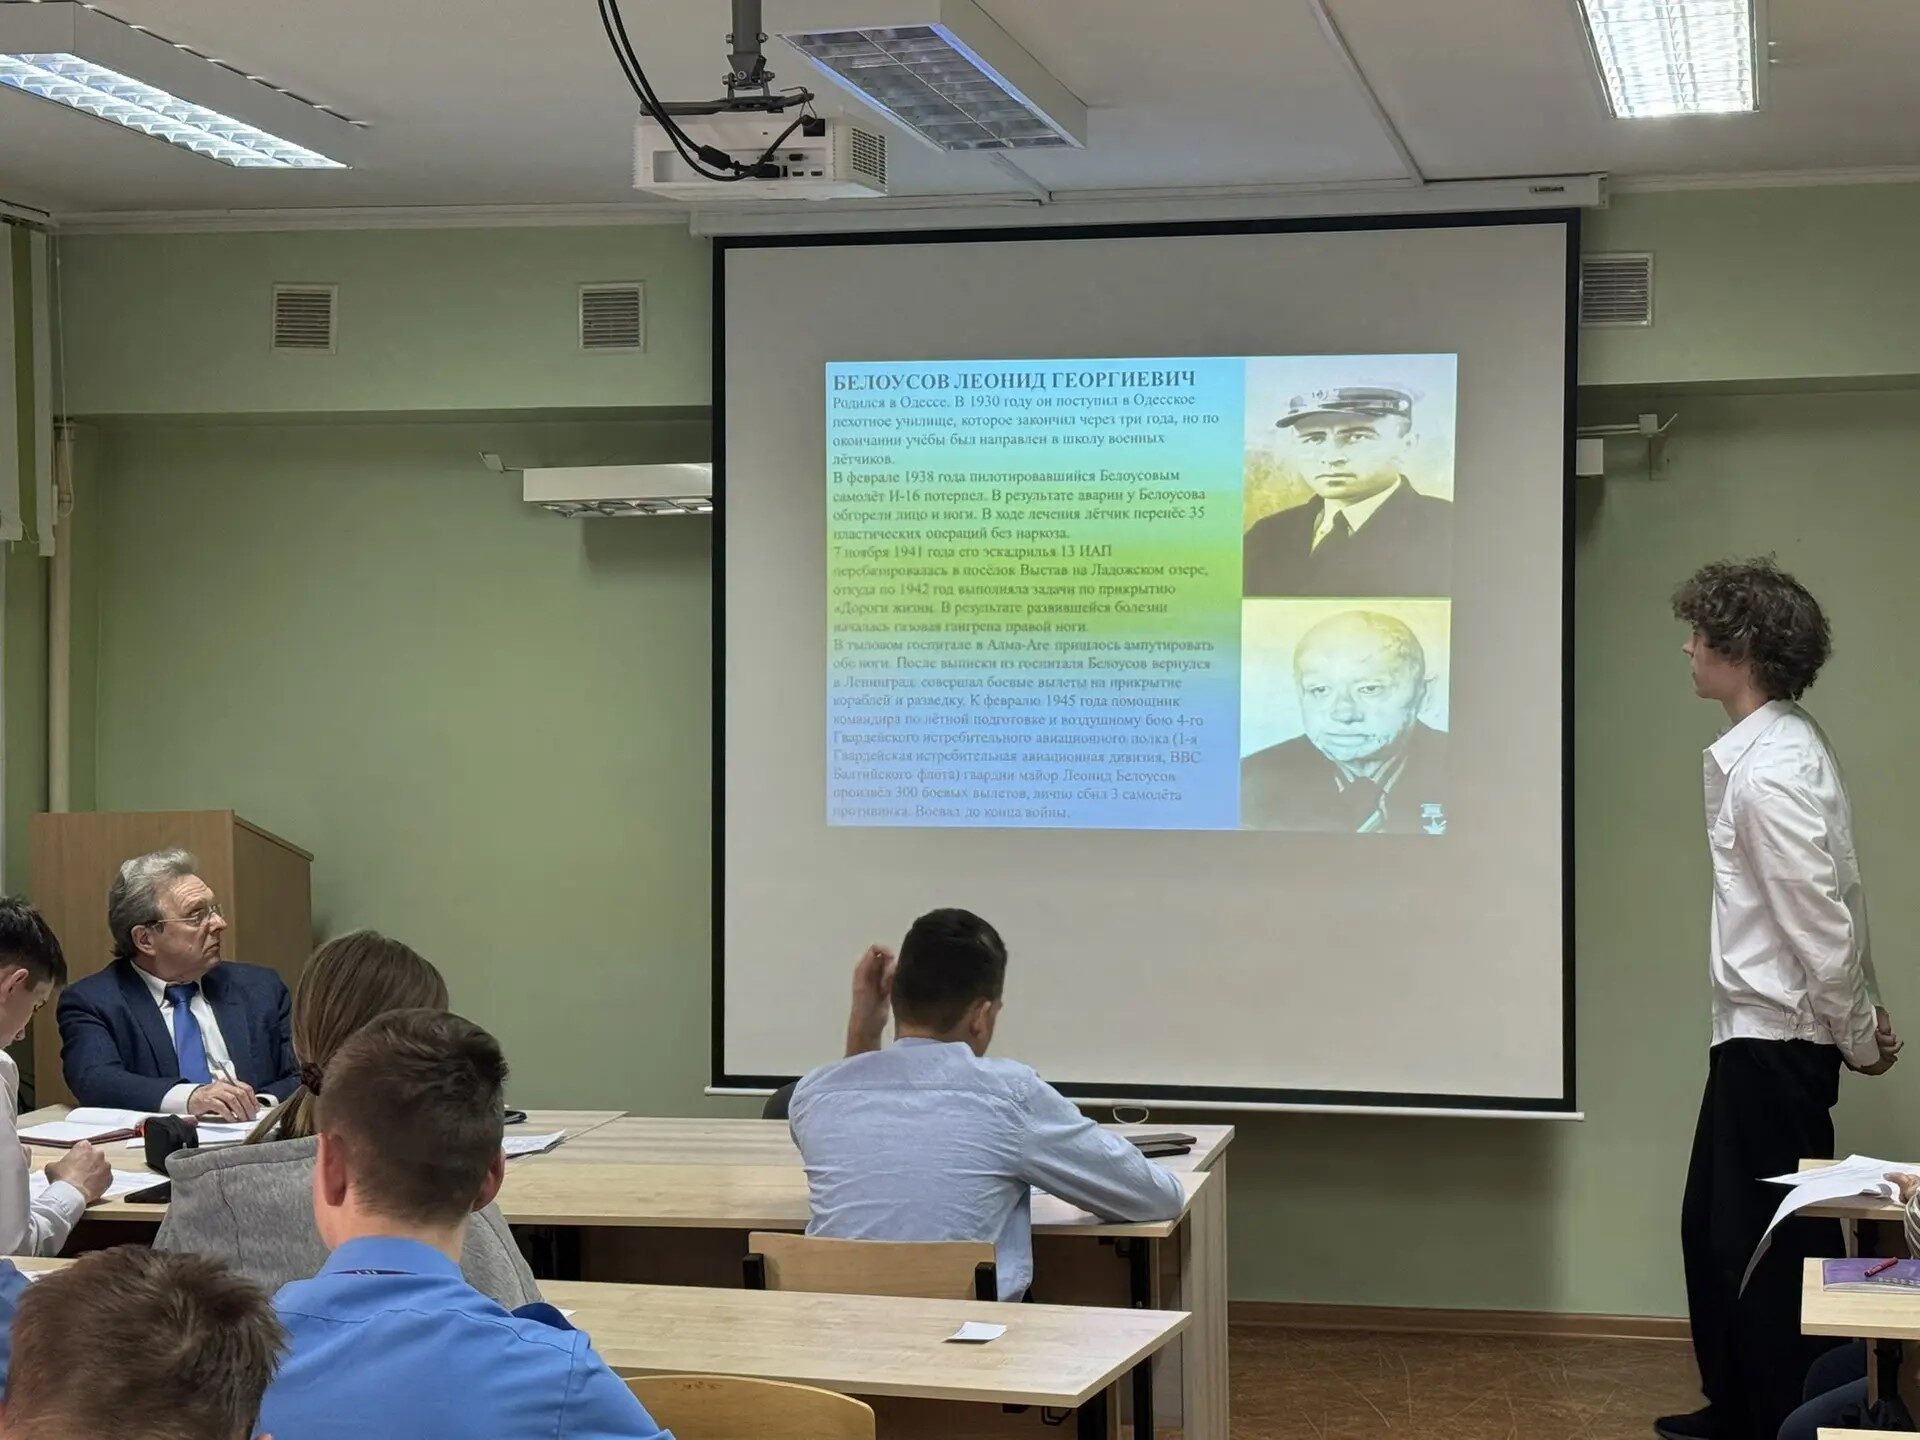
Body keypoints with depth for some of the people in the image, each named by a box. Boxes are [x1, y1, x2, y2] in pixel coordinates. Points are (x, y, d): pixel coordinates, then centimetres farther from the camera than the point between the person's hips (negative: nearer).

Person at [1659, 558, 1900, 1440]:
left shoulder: (1767, 772, -22)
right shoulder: (1781, 747, 9)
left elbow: (1821, 920, -21)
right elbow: (1842, 899, 13)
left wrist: (1858, 1034, -9)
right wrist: (1867, 1012, 15)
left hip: (1775, 1042, -10)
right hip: (1762, 1033, 10)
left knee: (1769, 1242, 1)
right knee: (1717, 1225, 18)